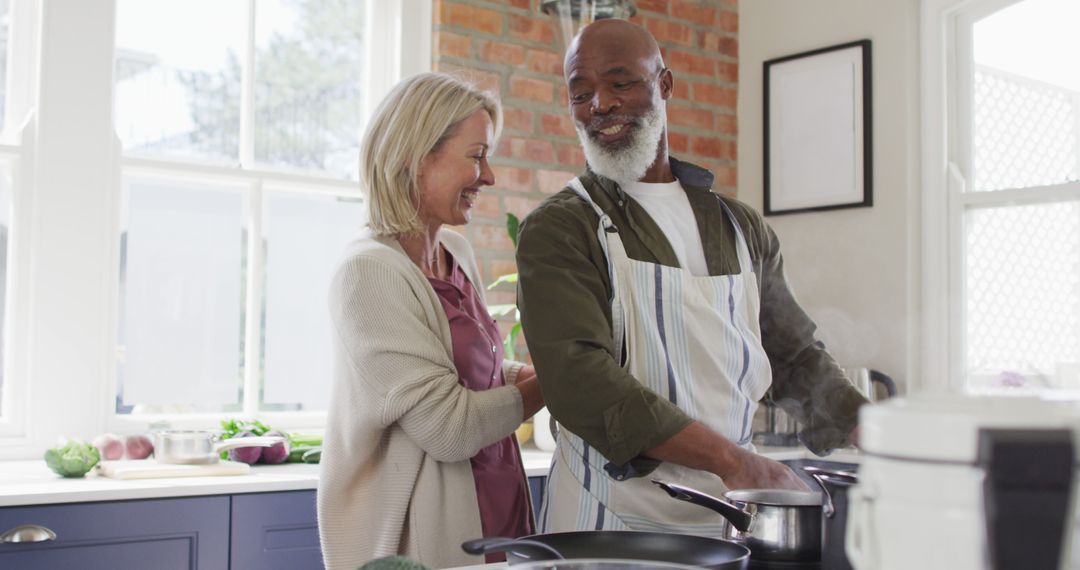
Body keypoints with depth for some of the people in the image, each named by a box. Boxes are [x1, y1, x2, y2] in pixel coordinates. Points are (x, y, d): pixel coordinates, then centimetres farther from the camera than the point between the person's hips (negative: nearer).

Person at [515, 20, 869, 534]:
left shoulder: (742, 228, 11)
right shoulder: (557, 230, -6)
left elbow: (796, 361, 17)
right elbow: (579, 377, -19)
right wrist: (731, 459, -25)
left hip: (731, 513, 4)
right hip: (608, 518, -4)